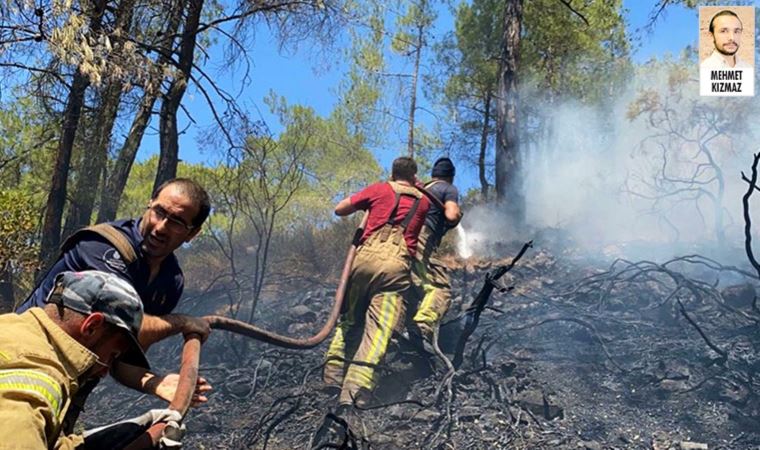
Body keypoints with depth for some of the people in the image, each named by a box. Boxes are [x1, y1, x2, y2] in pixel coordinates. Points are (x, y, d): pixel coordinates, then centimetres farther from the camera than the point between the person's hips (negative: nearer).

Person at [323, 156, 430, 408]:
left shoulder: (378, 189, 16)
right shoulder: (423, 202, 20)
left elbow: (339, 210, 19)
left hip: (366, 257, 1)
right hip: (397, 265, -1)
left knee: (349, 319, 19)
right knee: (378, 331, -9)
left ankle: (333, 376, 13)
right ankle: (354, 395, -22)